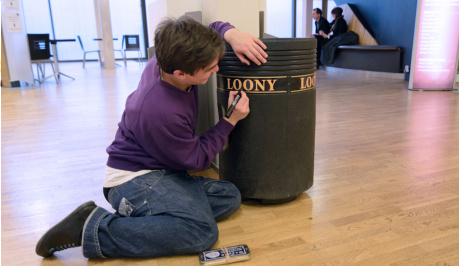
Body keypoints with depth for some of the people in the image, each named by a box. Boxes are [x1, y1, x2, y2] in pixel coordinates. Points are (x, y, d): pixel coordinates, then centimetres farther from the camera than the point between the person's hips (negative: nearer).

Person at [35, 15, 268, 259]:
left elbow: (214, 28, 9)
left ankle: (140, 216, -7)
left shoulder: (167, 61, -8)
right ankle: (93, 228, -17)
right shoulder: (162, 113, -30)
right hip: (133, 180, -9)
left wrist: (232, 34, -14)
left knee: (229, 197, -5)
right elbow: (197, 159, -12)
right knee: (202, 232, -27)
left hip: (161, 172, 9)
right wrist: (231, 120, -9)